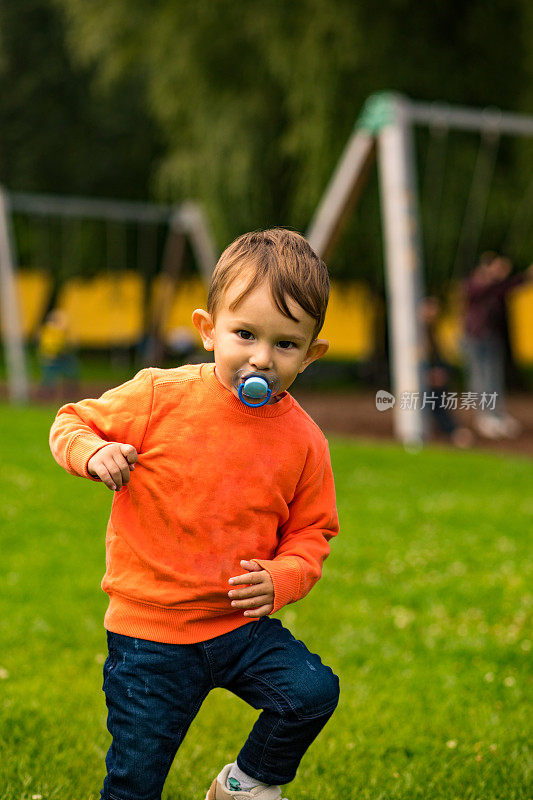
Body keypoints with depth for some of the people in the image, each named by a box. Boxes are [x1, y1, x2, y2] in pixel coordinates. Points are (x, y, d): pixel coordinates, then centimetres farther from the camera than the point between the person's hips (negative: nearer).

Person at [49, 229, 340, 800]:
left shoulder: (303, 441, -4)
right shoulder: (160, 396, -12)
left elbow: (311, 531, 6)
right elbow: (72, 423, -1)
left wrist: (283, 577, -14)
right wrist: (94, 452, -23)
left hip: (242, 622, 2)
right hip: (149, 629, -2)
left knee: (314, 692, -18)